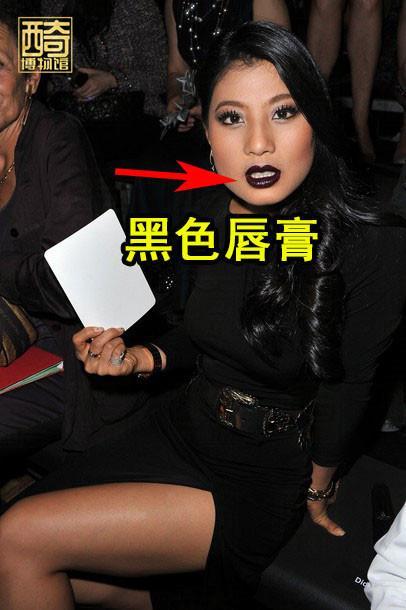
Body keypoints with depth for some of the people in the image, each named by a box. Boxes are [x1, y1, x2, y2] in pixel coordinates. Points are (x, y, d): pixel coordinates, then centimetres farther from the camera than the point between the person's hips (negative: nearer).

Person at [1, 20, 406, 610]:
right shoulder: (206, 214, -3)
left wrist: (318, 490, 4)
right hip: (179, 428, 6)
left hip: (261, 478, -6)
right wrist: (139, 357, -5)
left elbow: (346, 390, -9)